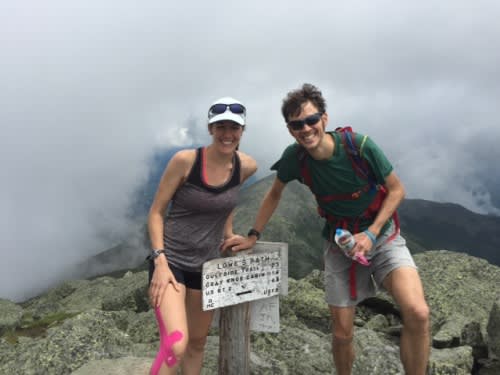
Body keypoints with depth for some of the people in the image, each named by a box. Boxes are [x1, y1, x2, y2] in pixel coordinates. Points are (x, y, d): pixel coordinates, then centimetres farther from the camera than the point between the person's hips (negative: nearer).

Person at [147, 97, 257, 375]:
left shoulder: (247, 167, -5)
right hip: (171, 261, -5)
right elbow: (156, 212, -10)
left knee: (198, 342, 19)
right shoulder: (185, 160, -17)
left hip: (207, 264, 5)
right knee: (176, 345, -21)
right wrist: (160, 262, -18)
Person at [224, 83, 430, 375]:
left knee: (417, 313, -24)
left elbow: (397, 190, -9)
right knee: (342, 334, 6)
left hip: (382, 234, -1)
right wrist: (253, 236, 6)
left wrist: (371, 234, -18)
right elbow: (275, 193, 5)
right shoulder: (295, 157, -14)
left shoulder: (359, 145, -21)